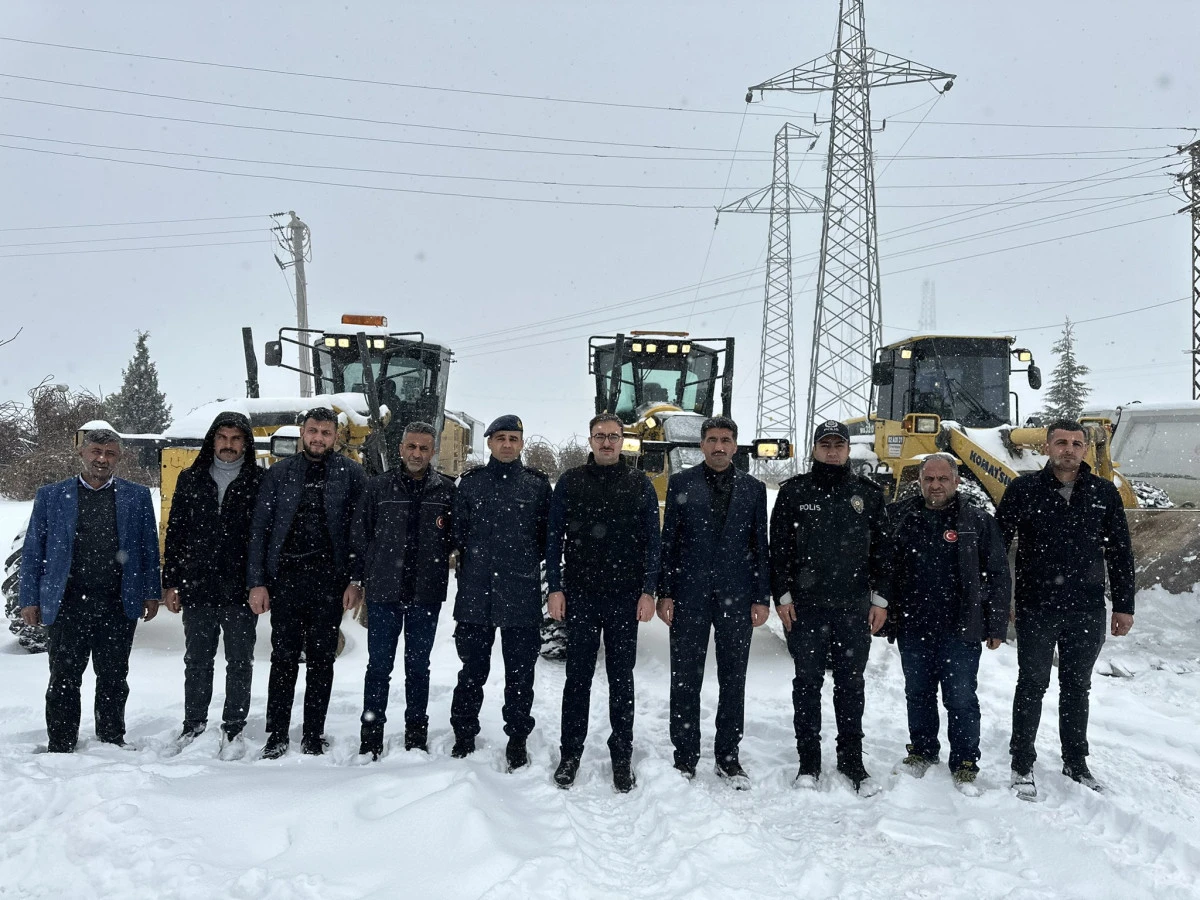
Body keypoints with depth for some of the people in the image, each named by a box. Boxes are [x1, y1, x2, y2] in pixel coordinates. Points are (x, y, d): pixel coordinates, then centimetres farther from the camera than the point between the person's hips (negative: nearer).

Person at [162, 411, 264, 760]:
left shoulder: (260, 482, -1)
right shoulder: (191, 479, 8)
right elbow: (175, 533, 9)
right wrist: (170, 582, 5)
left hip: (241, 591, -2)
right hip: (197, 589, 3)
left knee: (239, 663, 7)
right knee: (197, 662, 13)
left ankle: (233, 731, 18)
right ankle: (193, 728, 27)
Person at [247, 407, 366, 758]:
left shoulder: (350, 474, 2)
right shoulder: (279, 473, 6)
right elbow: (259, 529, 5)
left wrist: (356, 581, -7)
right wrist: (257, 582, -2)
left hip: (330, 579, -1)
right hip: (285, 576, 1)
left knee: (321, 659, 8)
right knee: (284, 657, 5)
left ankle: (314, 736, 18)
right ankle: (276, 736, 15)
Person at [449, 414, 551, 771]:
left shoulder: (537, 485, 3)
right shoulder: (471, 483, 6)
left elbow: (547, 536, 6)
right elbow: (459, 531, 9)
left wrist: (527, 564, 3)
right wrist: (473, 567, 6)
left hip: (522, 595, -1)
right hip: (475, 594, 1)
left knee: (520, 673, 7)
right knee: (472, 669, 11)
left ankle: (517, 739, 20)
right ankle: (464, 735, 25)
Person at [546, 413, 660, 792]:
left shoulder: (640, 484, 4)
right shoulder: (570, 482, 5)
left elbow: (652, 541, 3)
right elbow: (554, 537, 5)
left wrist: (648, 591, -4)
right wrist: (555, 588, -3)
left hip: (625, 597, 0)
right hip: (580, 595, 0)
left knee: (621, 678, 7)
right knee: (578, 675, 6)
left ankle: (622, 757, 17)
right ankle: (570, 754, 17)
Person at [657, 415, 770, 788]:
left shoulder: (754, 489, 7)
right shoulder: (681, 484, 3)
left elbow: (761, 546, 7)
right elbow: (669, 542, 2)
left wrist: (762, 598, 2)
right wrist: (665, 593, -4)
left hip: (736, 596, 1)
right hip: (689, 595, -1)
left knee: (733, 680, 9)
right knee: (685, 679, 4)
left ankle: (728, 757, 21)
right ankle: (685, 757, 15)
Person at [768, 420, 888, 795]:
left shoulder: (869, 494, 7)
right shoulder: (794, 491, 2)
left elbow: (881, 549, 8)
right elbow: (779, 548, 1)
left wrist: (880, 599, 2)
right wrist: (782, 595, -5)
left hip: (854, 608, 1)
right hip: (806, 607, -1)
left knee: (851, 684, 9)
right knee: (808, 682, 6)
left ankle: (851, 760, 20)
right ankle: (808, 761, 15)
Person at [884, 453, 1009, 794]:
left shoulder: (978, 522, -2)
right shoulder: (901, 518, 4)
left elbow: (998, 576, -1)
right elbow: (885, 567, 10)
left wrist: (995, 626, -3)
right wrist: (886, 611, 5)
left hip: (960, 629, -3)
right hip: (912, 628, 3)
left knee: (961, 699, 3)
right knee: (918, 694, 15)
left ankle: (965, 766, 17)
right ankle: (922, 752, 32)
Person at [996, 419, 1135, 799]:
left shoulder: (1104, 492, 3)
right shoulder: (1023, 489, -4)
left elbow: (1120, 553, 8)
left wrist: (1123, 606, 7)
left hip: (1088, 610, 3)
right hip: (1036, 609, -2)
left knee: (1077, 687, 14)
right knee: (1032, 685, 4)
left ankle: (1075, 761, 28)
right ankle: (1022, 765, 15)